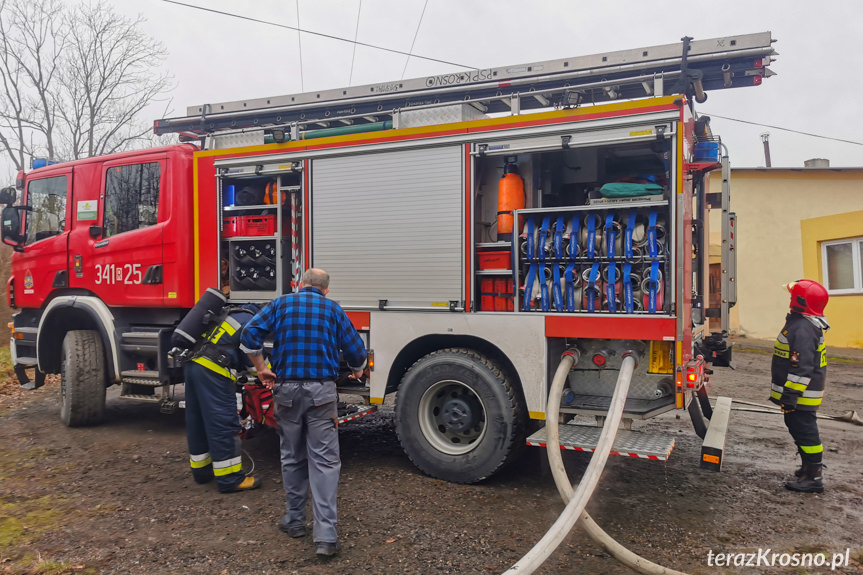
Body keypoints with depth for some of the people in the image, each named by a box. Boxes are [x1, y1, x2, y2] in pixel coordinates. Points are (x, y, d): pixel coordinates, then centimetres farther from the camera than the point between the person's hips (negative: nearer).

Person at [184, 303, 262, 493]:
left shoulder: (232, 314, 23)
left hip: (192, 364, 10)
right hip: (213, 371, -9)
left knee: (197, 421, 17)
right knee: (223, 423, -5)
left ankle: (201, 470, 30)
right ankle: (230, 479, -1)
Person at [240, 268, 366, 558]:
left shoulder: (280, 303, 10)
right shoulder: (334, 309, 9)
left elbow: (250, 335, -2)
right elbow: (356, 350, 8)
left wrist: (261, 370, 9)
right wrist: (357, 371, 29)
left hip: (287, 389, 2)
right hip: (321, 390, -1)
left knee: (292, 457, 17)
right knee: (324, 460, -2)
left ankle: (295, 520, 27)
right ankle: (326, 536, -7)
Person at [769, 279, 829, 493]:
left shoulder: (803, 329, -24)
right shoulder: (800, 323, 11)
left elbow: (802, 366, -28)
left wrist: (790, 394, -26)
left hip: (801, 394, -11)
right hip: (799, 393, 11)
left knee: (804, 431, -4)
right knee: (799, 429, 21)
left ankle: (813, 478, 3)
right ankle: (810, 467, 35)